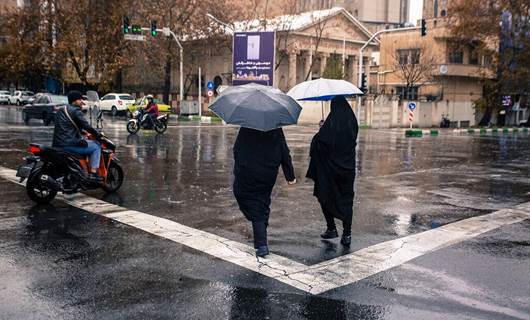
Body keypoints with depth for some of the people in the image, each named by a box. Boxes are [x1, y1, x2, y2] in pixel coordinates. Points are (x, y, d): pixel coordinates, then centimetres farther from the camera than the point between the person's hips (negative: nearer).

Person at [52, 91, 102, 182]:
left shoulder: (60, 110, 21)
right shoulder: (75, 110, -8)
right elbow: (86, 126, -15)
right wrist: (98, 135, -4)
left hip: (57, 144, 10)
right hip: (68, 144, -10)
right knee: (96, 147, -1)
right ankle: (93, 174, -8)